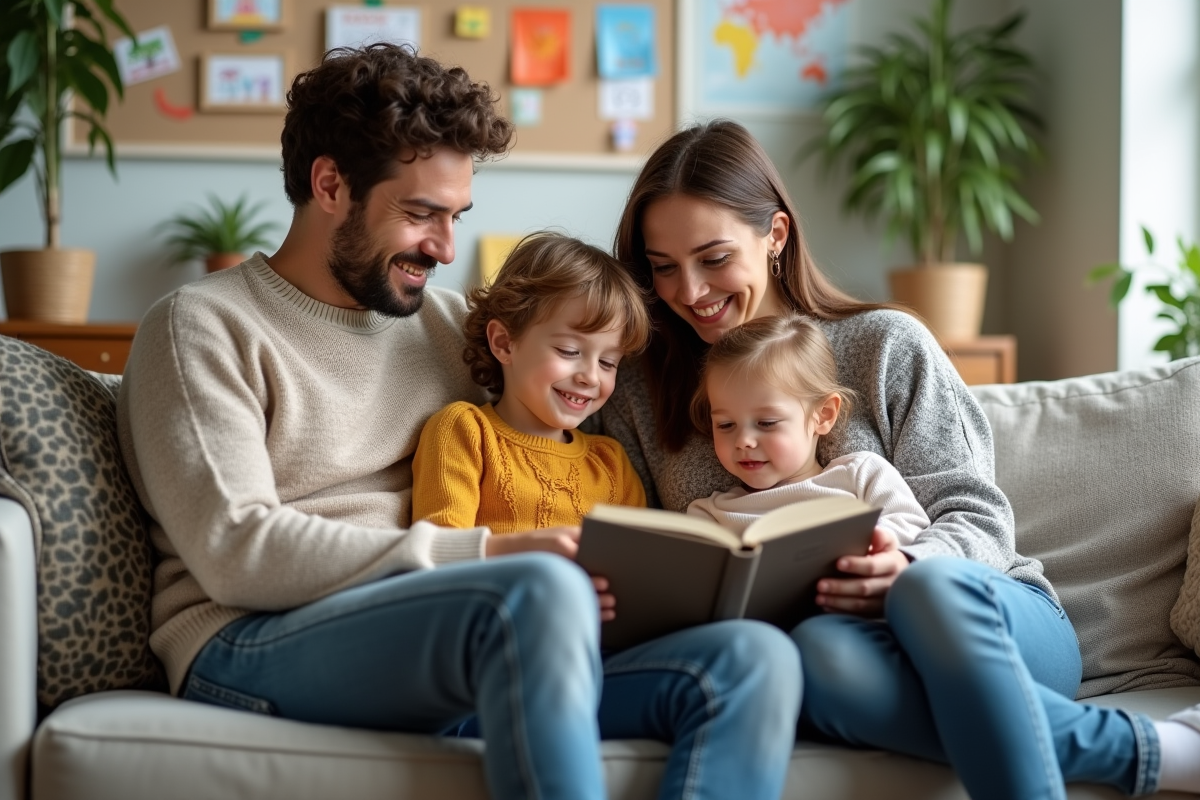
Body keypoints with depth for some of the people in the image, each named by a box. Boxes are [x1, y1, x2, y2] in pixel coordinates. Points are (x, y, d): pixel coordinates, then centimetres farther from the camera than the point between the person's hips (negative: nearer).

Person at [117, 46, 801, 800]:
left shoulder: (449, 322, 22)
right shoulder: (202, 327, 3)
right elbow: (236, 552, -10)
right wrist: (488, 555, -18)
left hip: (446, 649, 6)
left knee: (754, 664, -20)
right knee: (540, 591, -37)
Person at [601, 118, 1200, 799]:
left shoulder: (886, 344, 5)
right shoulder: (640, 394, 13)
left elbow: (978, 517, 0)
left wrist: (908, 569, -23)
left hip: (984, 616, -1)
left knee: (932, 586, -39)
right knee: (819, 655, -38)